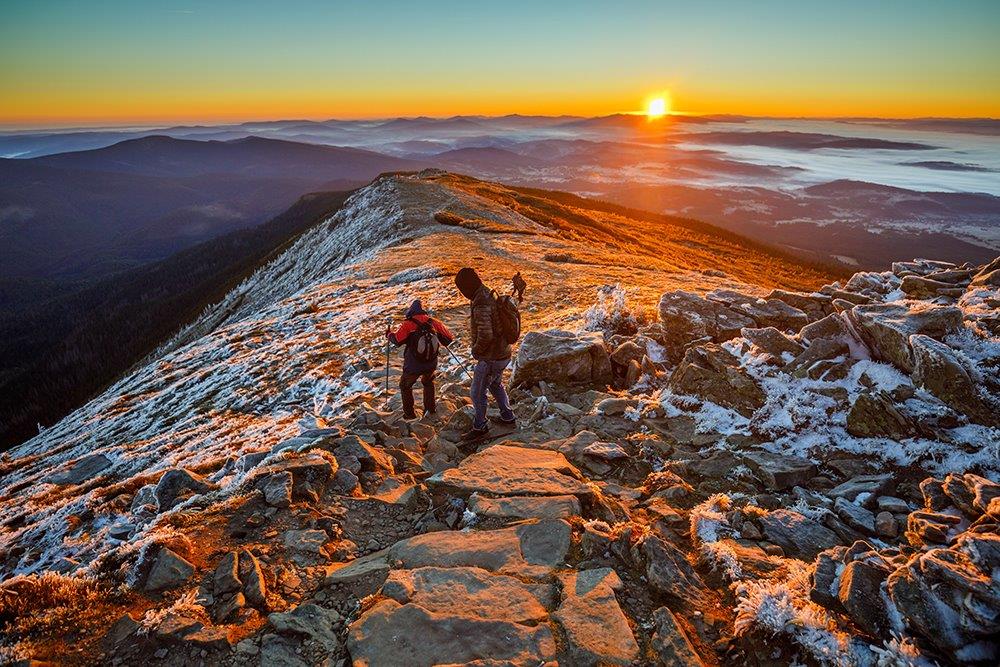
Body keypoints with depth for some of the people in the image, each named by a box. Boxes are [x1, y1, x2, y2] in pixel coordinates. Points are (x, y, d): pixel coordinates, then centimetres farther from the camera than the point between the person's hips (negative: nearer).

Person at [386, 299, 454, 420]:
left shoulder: (408, 324, -14)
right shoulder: (434, 322, -4)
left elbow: (397, 340, -21)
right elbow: (449, 339, 0)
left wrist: (389, 334, -1)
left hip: (413, 366, -3)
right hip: (431, 365, 3)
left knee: (405, 386, 22)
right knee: (428, 383, 33)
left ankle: (409, 414, 24)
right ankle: (429, 409, 31)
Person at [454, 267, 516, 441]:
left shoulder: (481, 306, -27)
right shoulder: (492, 296, 3)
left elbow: (485, 335, -35)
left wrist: (476, 350, -15)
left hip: (490, 359, -9)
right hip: (503, 353, 9)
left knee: (478, 393, 9)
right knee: (496, 385, 29)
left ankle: (480, 426, 25)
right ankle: (507, 416, 42)